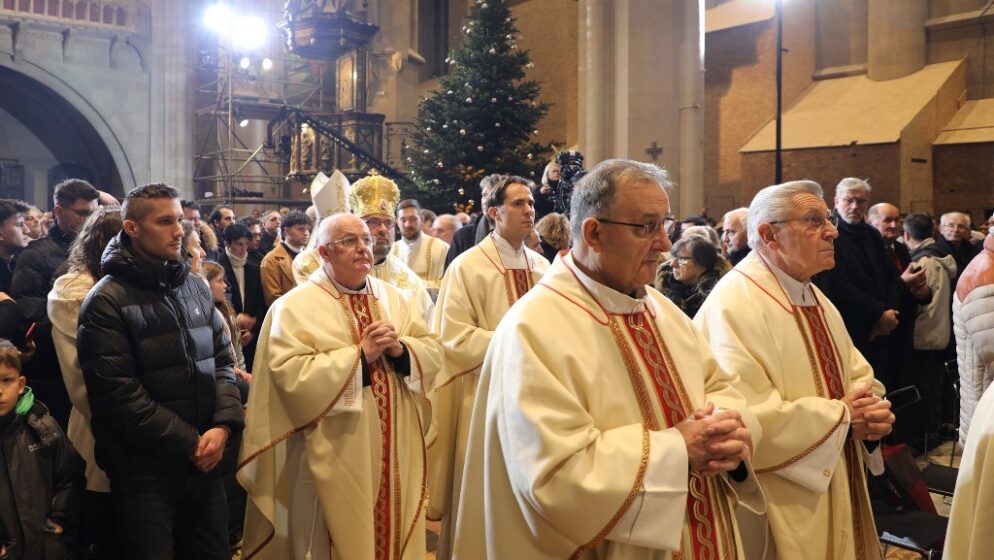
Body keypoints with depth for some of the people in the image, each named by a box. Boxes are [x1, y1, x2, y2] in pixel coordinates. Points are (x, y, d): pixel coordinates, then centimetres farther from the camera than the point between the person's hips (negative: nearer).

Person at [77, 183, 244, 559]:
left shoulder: (196, 287, 9)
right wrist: (188, 443, -14)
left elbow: (222, 360, 9)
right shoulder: (107, 302, -11)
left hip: (205, 461, 6)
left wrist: (223, 425, -7)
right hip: (144, 471, -5)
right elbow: (119, 394, -17)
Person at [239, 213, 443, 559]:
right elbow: (290, 375, -20)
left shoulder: (393, 298, 8)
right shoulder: (295, 306, -8)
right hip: (336, 455, -5)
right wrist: (360, 355, -20)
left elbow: (432, 352, 6)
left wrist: (400, 349, -15)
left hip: (397, 449, 5)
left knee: (395, 531, 16)